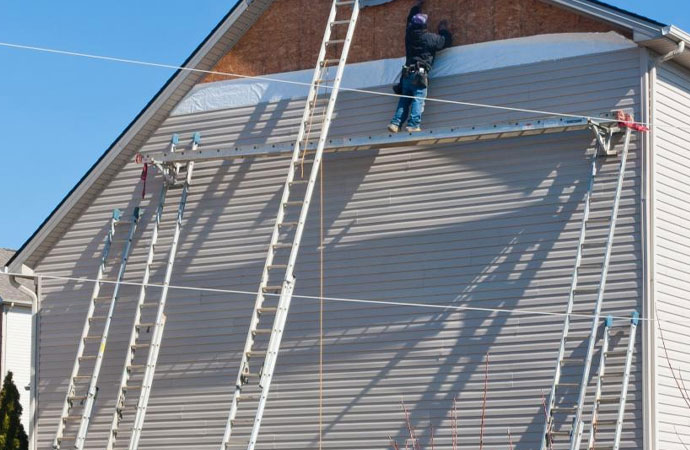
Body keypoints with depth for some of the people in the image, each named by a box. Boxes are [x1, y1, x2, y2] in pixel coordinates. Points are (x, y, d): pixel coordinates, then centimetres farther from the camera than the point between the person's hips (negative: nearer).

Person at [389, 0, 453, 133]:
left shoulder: (409, 35, 12)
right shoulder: (430, 37, -3)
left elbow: (410, 20, 33)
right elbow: (446, 41, 10)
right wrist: (443, 30, 27)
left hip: (407, 74, 6)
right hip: (420, 74, -6)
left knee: (404, 100, 11)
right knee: (418, 100, -10)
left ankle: (395, 123, -1)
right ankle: (414, 125, -22)